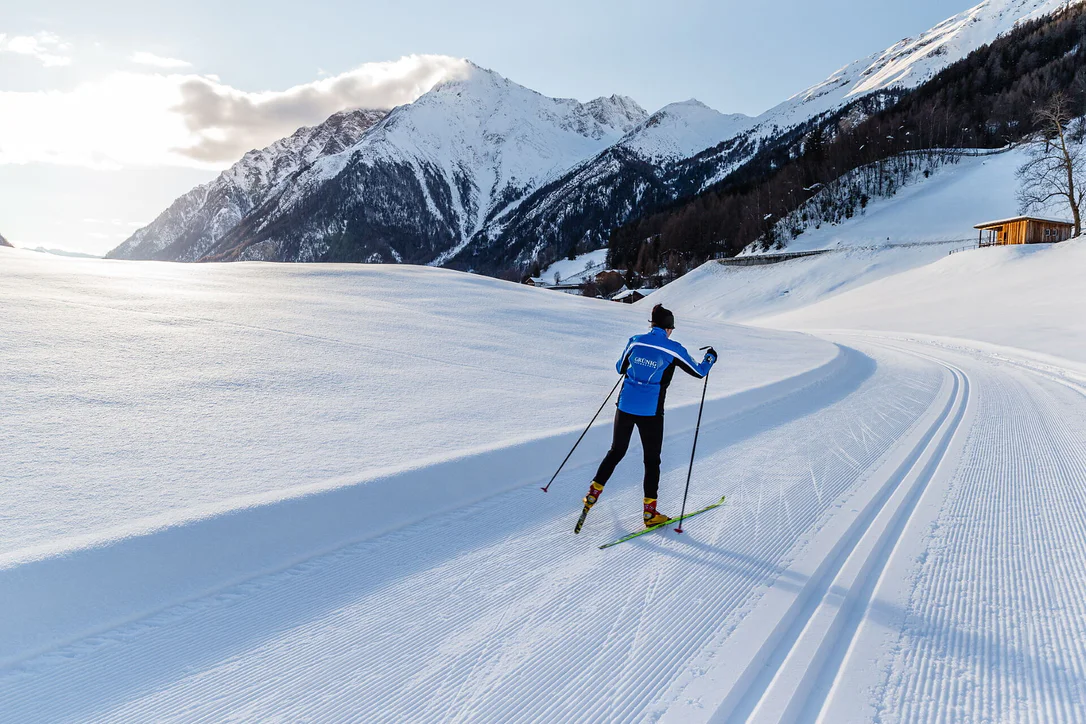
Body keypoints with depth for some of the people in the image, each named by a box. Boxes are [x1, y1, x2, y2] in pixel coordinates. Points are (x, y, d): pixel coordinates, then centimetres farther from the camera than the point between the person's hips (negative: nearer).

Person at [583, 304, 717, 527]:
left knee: (616, 452, 20)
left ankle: (593, 493, 19)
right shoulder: (673, 349, -8)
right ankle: (650, 512, 15)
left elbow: (620, 368, 15)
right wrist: (710, 357, 23)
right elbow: (699, 372, 4)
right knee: (652, 460, 10)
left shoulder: (635, 341, 1)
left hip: (625, 406, 3)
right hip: (650, 411, -3)